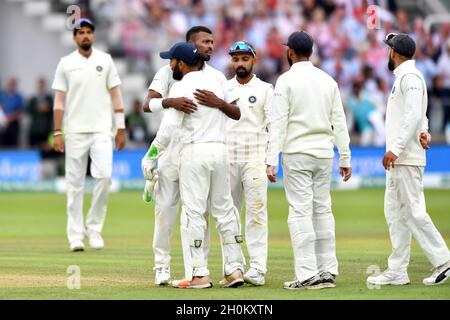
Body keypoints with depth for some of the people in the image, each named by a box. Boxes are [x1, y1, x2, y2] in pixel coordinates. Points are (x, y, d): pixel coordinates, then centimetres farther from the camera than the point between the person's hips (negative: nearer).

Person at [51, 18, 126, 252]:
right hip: (75, 132, 0)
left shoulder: (105, 60, 7)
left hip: (101, 130, 0)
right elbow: (59, 100, 3)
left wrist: (120, 128, 3)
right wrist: (57, 132, -4)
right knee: (75, 183, 1)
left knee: (104, 176, -15)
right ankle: (76, 235, 5)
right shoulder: (66, 64, 4)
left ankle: (94, 227, -1)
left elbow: (115, 94, 8)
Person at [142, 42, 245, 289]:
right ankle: (234, 268, 9)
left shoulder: (182, 86, -7)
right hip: (221, 150, 7)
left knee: (193, 211, -4)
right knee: (224, 209, 11)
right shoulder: (215, 80, 14)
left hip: (195, 151, -7)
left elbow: (169, 126, -16)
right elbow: (236, 113, 21)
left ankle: (198, 274, -7)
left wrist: (151, 156, -14)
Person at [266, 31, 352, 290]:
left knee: (301, 212, -5)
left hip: (296, 154, -5)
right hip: (324, 153, 5)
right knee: (323, 210, 10)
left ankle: (308, 275, -10)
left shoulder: (286, 80, -6)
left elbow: (279, 123, -11)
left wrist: (272, 161, -11)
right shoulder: (328, 80, 9)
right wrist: (345, 158, 12)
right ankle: (328, 271, 9)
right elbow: (339, 122, 8)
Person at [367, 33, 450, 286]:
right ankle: (397, 271, 11)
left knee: (413, 211, -10)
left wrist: (396, 148, -27)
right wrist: (423, 131, 1)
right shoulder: (403, 78, 20)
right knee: (395, 213, 9)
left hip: (407, 159, -10)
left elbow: (413, 115, -23)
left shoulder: (410, 77, -12)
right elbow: (420, 116, 23)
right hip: (398, 160, 10)